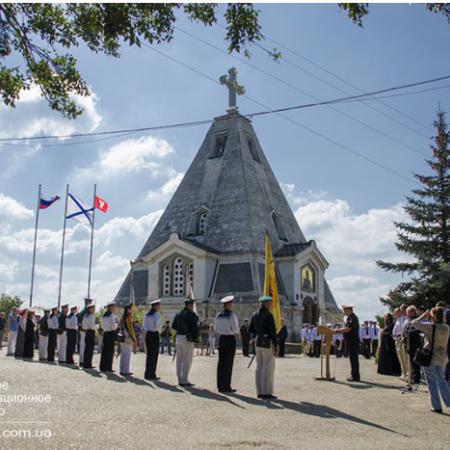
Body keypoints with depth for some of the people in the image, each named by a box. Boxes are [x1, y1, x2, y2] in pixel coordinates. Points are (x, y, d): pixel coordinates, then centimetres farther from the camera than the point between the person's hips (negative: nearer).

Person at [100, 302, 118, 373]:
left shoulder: (104, 315, 13)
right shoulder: (112, 315, -11)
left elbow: (102, 326, 17)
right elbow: (113, 326, -15)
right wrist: (117, 323, 2)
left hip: (105, 333, 8)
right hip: (111, 333, -8)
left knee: (104, 350, 10)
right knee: (110, 351, -3)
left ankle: (103, 367, 14)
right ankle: (108, 367, -2)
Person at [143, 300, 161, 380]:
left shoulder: (147, 315, 11)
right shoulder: (157, 314, -11)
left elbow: (143, 327, 12)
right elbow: (157, 325, -20)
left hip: (148, 334, 7)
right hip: (155, 334, -7)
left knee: (149, 354, 13)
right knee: (154, 355, -1)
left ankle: (147, 374, 18)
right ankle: (151, 374, 0)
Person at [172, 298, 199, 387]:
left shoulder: (178, 314, 11)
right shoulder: (192, 315, -11)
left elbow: (173, 326, 14)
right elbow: (195, 327, -15)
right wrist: (196, 337, -4)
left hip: (178, 337, 7)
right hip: (188, 339, -7)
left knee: (179, 360, 11)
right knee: (187, 360, -3)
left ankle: (180, 380, 15)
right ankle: (184, 381, -4)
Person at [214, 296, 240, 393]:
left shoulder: (218, 315, 6)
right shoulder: (232, 315, -13)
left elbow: (216, 329, 10)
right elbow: (235, 329, -15)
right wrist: (236, 332, 6)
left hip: (221, 338, 6)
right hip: (230, 339, -6)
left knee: (221, 362, 9)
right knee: (228, 363, -2)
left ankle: (220, 386, 14)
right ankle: (226, 386, 1)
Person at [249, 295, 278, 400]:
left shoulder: (254, 315, 9)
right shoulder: (269, 315, -14)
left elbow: (251, 330, 14)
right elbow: (272, 331, -17)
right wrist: (275, 346, -13)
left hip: (258, 342, 8)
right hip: (267, 343, -8)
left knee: (259, 367, 10)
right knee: (268, 368, -2)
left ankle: (260, 392, 13)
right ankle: (266, 393, -1)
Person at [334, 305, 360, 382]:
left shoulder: (353, 318, -16)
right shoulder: (349, 318, 16)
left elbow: (347, 329, -23)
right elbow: (346, 330, 19)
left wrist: (336, 331, -16)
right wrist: (338, 331, 6)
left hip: (353, 341, -10)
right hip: (350, 341, 10)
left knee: (354, 358, -5)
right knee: (352, 358, 13)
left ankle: (355, 376, -1)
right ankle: (354, 375, 19)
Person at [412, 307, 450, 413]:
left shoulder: (430, 327, -19)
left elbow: (414, 323, -16)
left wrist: (424, 316, -4)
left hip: (430, 357, -5)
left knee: (432, 382, 7)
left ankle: (437, 407, 12)